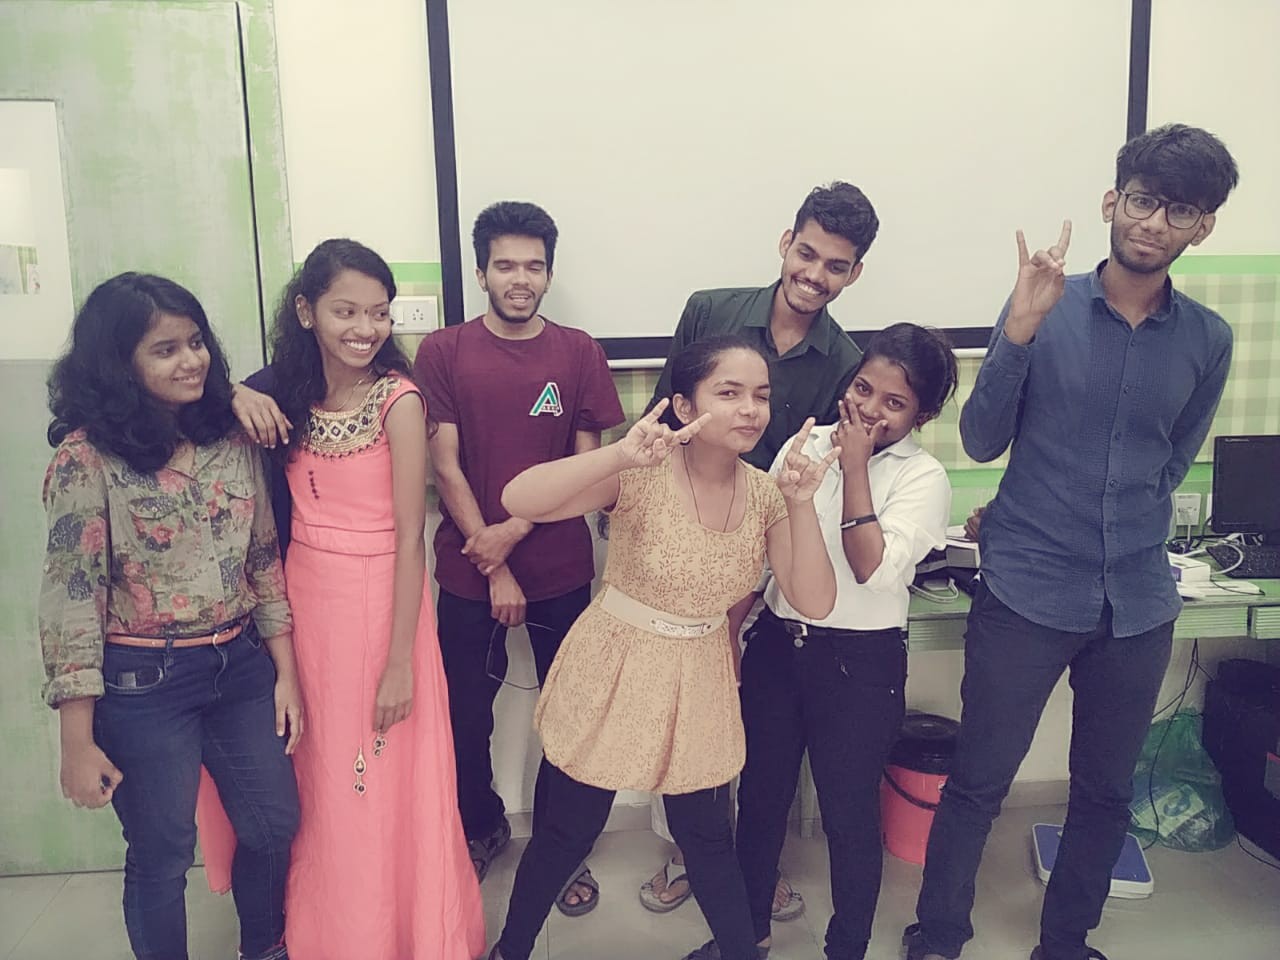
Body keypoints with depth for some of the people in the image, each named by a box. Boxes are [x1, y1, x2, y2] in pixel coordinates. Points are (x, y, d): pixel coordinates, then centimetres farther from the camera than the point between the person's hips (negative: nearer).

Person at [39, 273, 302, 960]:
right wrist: (78, 742, -12)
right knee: (162, 855, 12)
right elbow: (69, 596, -13)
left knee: (276, 827, 16)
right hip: (141, 684, -5)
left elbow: (264, 560, 6)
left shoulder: (232, 439, 1)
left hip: (240, 666, 5)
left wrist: (286, 672, 5)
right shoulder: (87, 458, -13)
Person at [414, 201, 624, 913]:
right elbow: (446, 466, -5)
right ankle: (483, 829, 37)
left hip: (561, 569, 0)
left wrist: (515, 529, -12)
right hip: (468, 571, 0)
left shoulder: (578, 352, 1)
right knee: (467, 714, 11)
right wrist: (494, 568, -9)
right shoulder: (443, 352, -2)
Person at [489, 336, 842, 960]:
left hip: (698, 684, 3)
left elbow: (815, 603, -13)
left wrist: (801, 504, -25)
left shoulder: (765, 496, -7)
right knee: (565, 834, 14)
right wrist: (620, 454, -45)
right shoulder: (642, 474, -21)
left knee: (708, 839, 18)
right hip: (612, 672, -3)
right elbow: (518, 500, -33)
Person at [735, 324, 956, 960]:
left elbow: (873, 569, -22)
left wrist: (855, 467, -18)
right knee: (759, 797, 18)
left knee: (849, 813, 9)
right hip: (776, 645, 4)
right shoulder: (807, 444, 2)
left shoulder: (924, 478, -9)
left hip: (859, 663, -4)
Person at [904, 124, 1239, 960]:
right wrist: (1019, 333, -21)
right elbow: (982, 442, -9)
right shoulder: (1044, 306, -6)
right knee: (979, 784, 5)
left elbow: (1173, 462, 16)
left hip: (1138, 602, 4)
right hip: (1027, 592, -3)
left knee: (1106, 793, 16)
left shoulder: (1209, 340, 3)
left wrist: (1118, 530, 11)